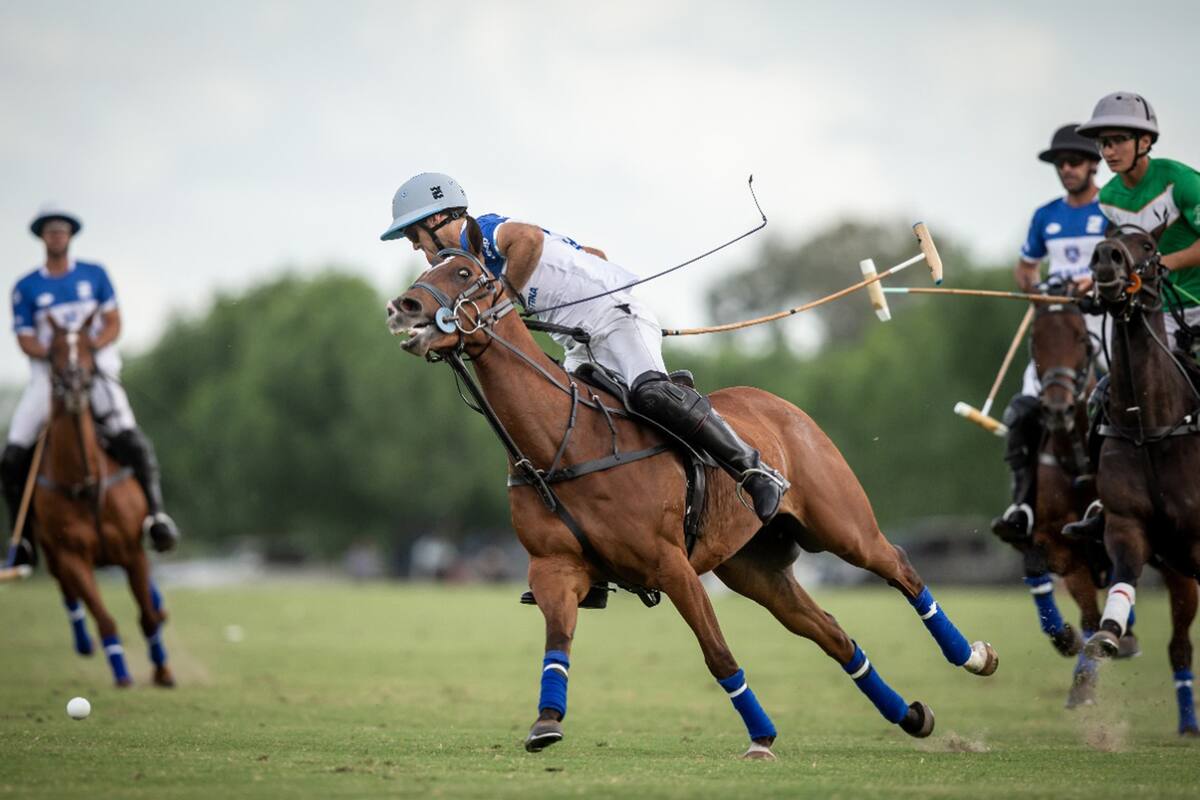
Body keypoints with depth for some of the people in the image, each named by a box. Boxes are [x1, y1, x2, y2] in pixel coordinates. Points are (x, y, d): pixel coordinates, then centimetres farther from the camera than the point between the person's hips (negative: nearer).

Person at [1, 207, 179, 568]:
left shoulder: (95, 275, 8)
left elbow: (113, 324, 5)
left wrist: (90, 345, -15)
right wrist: (54, 353, -18)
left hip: (95, 366, -1)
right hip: (48, 374, 1)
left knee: (130, 440, -25)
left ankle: (155, 513, -18)